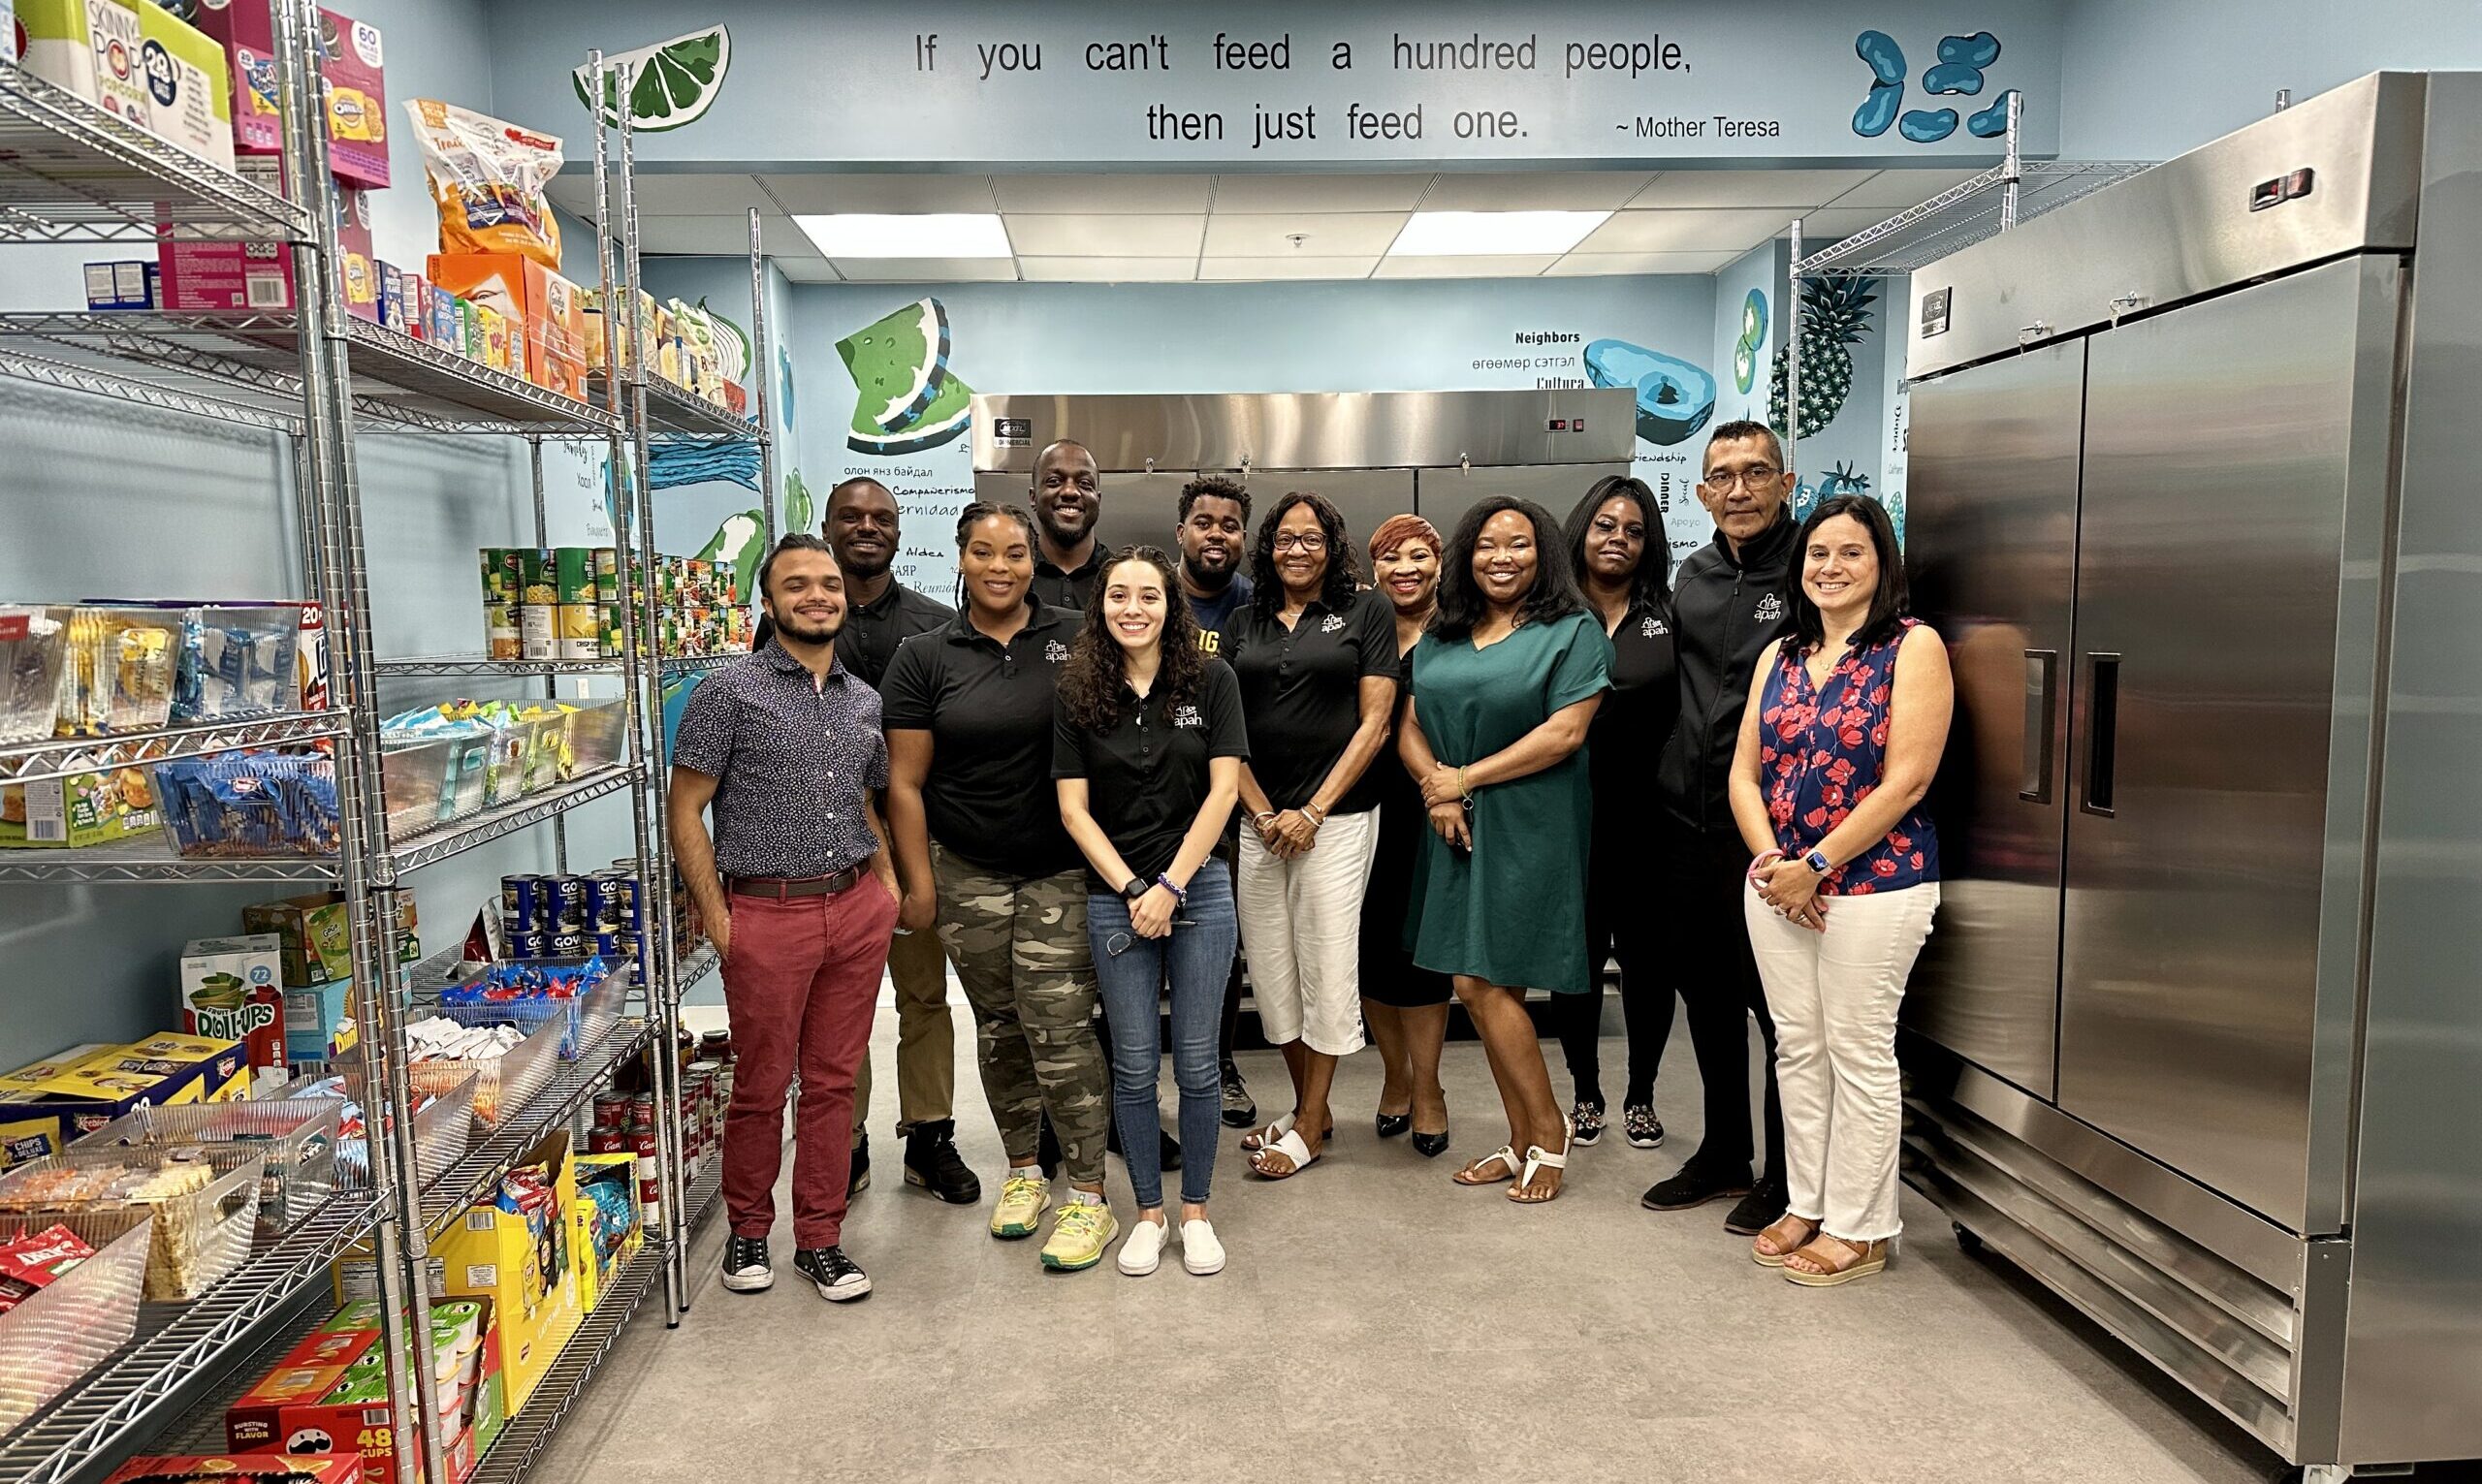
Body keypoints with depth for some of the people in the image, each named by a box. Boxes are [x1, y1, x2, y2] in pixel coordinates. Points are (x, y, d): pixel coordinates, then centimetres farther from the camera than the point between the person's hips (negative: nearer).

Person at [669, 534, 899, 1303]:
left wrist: (887, 886, 8)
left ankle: (820, 1238, 23)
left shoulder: (864, 700, 11)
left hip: (856, 910, 5)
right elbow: (685, 811, -6)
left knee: (833, 1081, 11)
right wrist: (716, 916, -10)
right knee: (761, 1086, 7)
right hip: (768, 915, -4)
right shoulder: (730, 691, -6)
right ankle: (747, 1231, 28)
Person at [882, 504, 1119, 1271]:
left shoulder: (1075, 638, -1)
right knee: (998, 1027, 13)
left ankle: (1088, 1194, 7)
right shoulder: (925, 657, 1)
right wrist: (919, 882, -3)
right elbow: (905, 782, 1)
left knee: (1060, 1030, -5)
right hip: (968, 875, 2)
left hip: (1061, 871, -2)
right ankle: (1024, 1170, 30)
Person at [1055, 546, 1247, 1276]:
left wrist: (1171, 885, -9)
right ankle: (1148, 1213, 22)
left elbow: (1223, 790, -5)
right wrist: (1132, 889, -9)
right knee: (1134, 1065, 7)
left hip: (1199, 890, -1)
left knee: (1196, 1062, 5)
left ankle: (1195, 1211, 22)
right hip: (1115, 897, 1)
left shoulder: (1211, 680, -2)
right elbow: (1074, 809, -1)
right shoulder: (1077, 694, 1)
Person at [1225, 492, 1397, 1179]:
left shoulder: (1367, 612, 2)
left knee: (1326, 966, -1)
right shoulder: (1245, 625, 13)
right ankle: (1307, 1106, 24)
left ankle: (1311, 1125, 12)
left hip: (1336, 817, -4)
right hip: (1258, 819, 4)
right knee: (1270, 966, 7)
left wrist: (1312, 811, -9)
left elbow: (1374, 722, -3)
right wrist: (1263, 813, -4)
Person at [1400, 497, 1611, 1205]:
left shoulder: (1572, 632, -3)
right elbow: (1411, 726, 11)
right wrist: (1436, 790, -8)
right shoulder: (1440, 639, 14)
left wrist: (1466, 779, -11)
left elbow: (1566, 732, -13)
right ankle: (1524, 1141, 21)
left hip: (1530, 828, -6)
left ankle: (1548, 1130, 12)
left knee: (1484, 983, -7)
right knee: (1484, 989, 8)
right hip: (1457, 829, 6)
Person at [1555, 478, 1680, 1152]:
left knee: (1647, 957, 9)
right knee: (1576, 956, 9)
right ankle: (1586, 1093, 27)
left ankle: (1640, 1096, 27)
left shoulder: (1670, 615, 3)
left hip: (1648, 819, 0)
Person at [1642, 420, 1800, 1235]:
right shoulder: (1692, 576, 12)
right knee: (1707, 997, 16)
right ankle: (1723, 1154, 33)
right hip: (1686, 823, 7)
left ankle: (1787, 1176, 20)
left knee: (1778, 1007, 4)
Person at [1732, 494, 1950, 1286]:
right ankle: (1807, 1204, 27)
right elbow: (1744, 772, 8)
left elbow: (1905, 781, -14)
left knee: (1859, 1054, 2)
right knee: (1798, 1047, 12)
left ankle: (1859, 1228, 16)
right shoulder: (1779, 656, 11)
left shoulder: (1913, 646, -6)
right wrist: (1771, 861, -8)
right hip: (1778, 884, 6)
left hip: (1874, 883, -5)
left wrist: (1815, 866, -15)